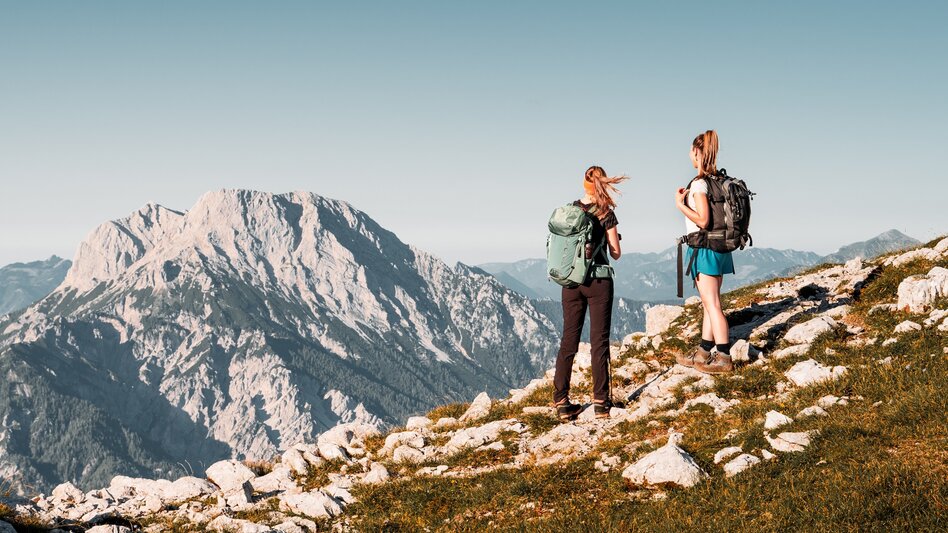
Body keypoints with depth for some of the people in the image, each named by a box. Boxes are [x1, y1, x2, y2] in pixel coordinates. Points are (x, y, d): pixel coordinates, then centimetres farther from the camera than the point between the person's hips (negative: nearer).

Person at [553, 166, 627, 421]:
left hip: (571, 280, 3)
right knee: (599, 342, 2)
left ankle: (561, 402, 7)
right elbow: (616, 253, -2)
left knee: (568, 341, 8)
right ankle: (601, 402, 1)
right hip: (599, 280, -3)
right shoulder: (606, 214, -7)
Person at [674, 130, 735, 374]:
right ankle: (704, 352, 23)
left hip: (704, 247, -9)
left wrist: (680, 204, -13)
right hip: (719, 246, 9)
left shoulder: (699, 183, -16)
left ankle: (724, 358, -4)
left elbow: (703, 220, -22)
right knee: (710, 303, 14)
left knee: (712, 304, -5)